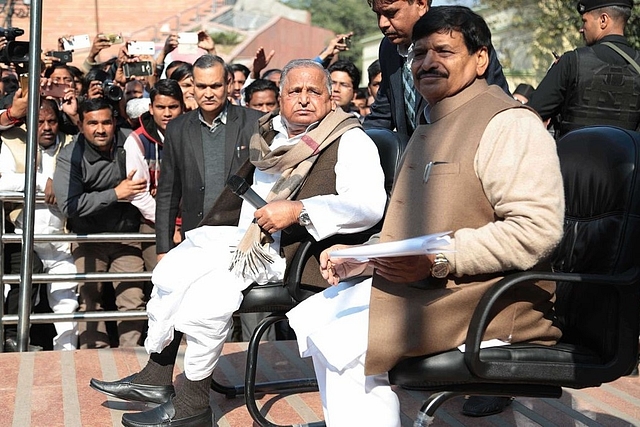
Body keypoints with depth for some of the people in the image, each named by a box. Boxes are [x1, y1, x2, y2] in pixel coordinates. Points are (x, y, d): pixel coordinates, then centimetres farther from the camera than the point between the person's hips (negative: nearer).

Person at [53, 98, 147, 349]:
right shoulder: (70, 156, -11)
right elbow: (69, 205, -21)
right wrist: (115, 194, -22)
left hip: (126, 236, 1)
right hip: (88, 238, -1)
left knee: (133, 302, -3)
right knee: (89, 302, 0)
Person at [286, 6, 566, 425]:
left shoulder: (508, 123, -12)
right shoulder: (430, 129, 22)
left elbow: (537, 230, -23)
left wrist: (439, 260, -26)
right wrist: (362, 255, 8)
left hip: (487, 295, -10)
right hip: (414, 283, 10)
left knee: (342, 341, -20)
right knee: (311, 319, -1)